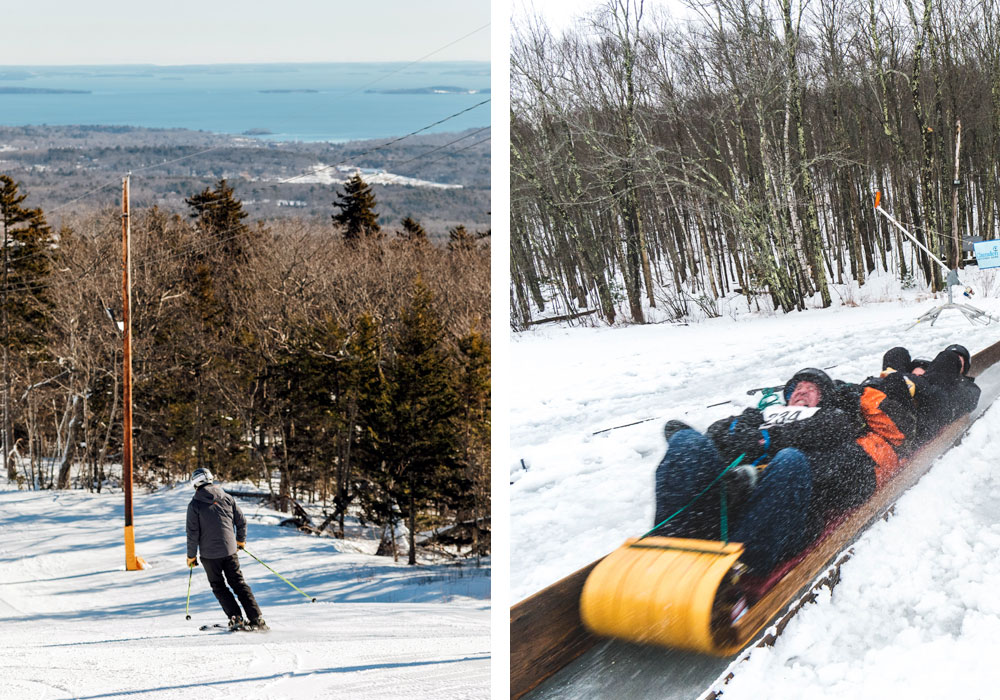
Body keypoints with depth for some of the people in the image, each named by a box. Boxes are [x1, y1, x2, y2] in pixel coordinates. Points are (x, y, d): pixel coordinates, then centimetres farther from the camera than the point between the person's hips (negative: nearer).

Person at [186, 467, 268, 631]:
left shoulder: (195, 505, -8)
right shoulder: (227, 498, 3)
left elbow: (193, 533, -9)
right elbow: (241, 521, 9)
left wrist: (191, 555, 3)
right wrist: (241, 540, 26)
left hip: (209, 554, -3)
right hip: (229, 550, 3)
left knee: (219, 586, 12)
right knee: (238, 583, 11)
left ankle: (236, 618, 0)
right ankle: (257, 619, 3)